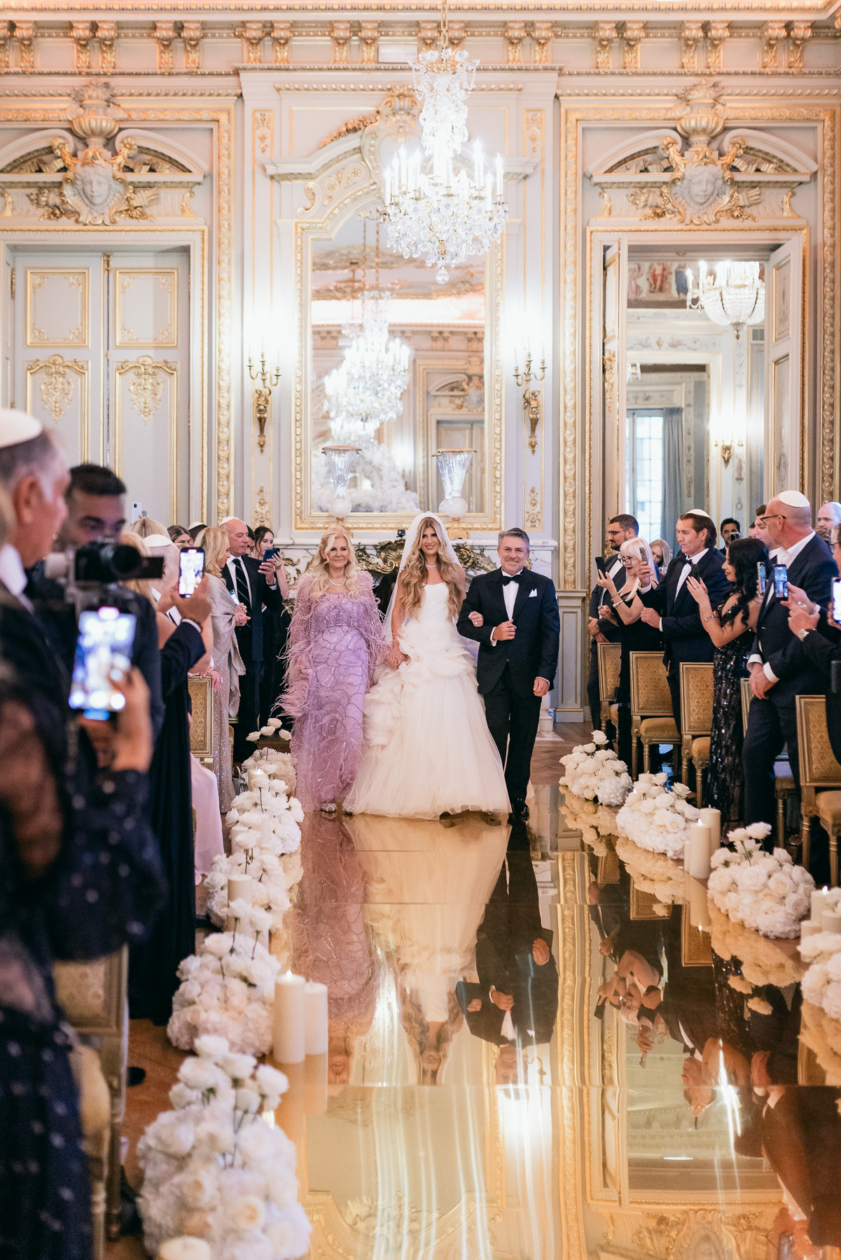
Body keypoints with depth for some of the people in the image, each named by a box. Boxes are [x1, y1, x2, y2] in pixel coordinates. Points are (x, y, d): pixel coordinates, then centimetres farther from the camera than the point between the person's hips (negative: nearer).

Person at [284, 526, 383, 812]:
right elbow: (300, 627, 6)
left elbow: (372, 625, 11)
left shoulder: (362, 582, 8)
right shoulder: (310, 584, 5)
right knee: (319, 723, 1)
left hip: (353, 662, 1)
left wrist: (375, 660, 8)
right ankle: (321, 791, 10)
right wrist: (301, 661, 0)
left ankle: (345, 787, 7)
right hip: (320, 662, -1)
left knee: (351, 722, -6)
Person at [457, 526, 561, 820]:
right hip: (495, 673, 0)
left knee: (523, 740, 8)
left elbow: (551, 632, -1)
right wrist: (491, 633, -13)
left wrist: (545, 674, -10)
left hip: (528, 675, 0)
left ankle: (517, 796, 19)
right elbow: (464, 623, 6)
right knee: (496, 733, -3)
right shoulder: (481, 584, 6)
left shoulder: (543, 585, 4)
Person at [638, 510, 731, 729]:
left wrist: (661, 623, -15)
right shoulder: (677, 563, 10)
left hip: (699, 660, -8)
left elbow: (703, 620, -22)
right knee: (681, 725, 15)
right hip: (676, 658, 8)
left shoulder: (717, 568, -17)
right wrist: (645, 586, -8)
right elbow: (660, 602, 12)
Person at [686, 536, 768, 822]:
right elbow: (711, 629, 13)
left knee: (733, 741, 2)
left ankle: (735, 811, 15)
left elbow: (721, 637, -20)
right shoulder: (736, 596, 8)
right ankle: (722, 806, 26)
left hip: (737, 676, -9)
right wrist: (702, 599, 6)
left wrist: (705, 602, -14)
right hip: (724, 673, 9)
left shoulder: (754, 602, -20)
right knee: (722, 738, 15)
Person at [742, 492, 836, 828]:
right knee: (754, 754, 11)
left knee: (804, 773, 1)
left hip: (798, 684, -9)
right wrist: (756, 662, 2)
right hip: (768, 682, 9)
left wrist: (772, 672, -15)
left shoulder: (819, 563, -18)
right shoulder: (777, 558, 11)